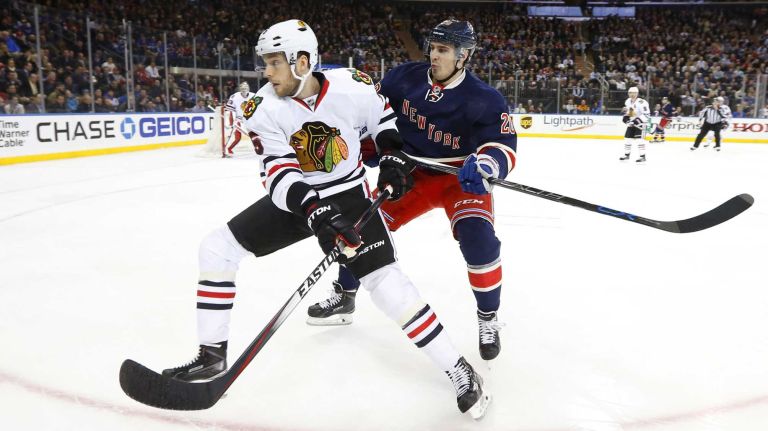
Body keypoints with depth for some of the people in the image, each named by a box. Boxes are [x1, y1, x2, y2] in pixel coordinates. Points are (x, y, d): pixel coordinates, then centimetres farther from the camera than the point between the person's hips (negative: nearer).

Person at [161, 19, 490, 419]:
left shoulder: (351, 86, -16)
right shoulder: (263, 109, -14)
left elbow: (382, 116, 6)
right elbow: (279, 174, -24)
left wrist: (393, 155, -7)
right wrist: (314, 211, -40)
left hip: (349, 195, -3)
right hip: (294, 198, 4)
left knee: (385, 281, -18)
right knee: (216, 248, -4)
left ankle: (458, 370, -4)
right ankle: (212, 355, 8)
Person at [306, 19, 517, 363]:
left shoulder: (483, 99, -19)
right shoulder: (406, 77, -8)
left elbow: (503, 146, -27)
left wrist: (484, 165, -48)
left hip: (460, 178, -4)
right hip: (412, 173, 4)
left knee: (478, 239, -26)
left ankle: (488, 317, -1)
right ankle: (344, 296, 20)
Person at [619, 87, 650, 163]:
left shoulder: (642, 102, -22)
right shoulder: (628, 101, 4)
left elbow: (647, 114, -23)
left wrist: (639, 120, -32)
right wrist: (625, 116, 6)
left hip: (640, 123, -8)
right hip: (631, 122, 8)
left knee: (639, 138, -18)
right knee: (627, 137, 9)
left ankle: (642, 156, -15)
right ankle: (627, 154, 25)